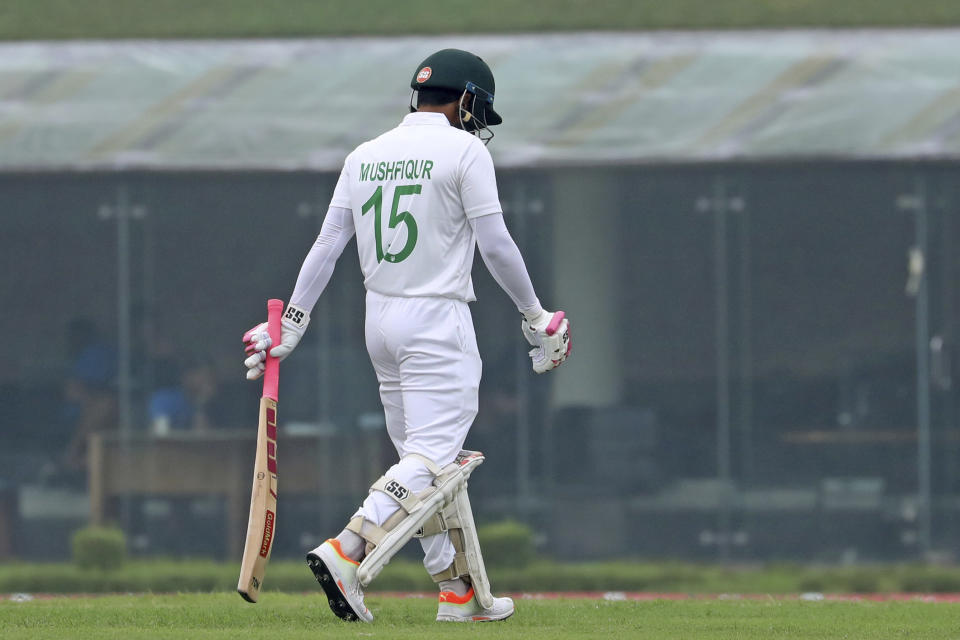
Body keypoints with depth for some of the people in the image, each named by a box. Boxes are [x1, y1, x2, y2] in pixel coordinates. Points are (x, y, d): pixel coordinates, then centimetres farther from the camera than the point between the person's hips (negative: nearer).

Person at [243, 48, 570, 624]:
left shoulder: (365, 156, 10)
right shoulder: (464, 150, -7)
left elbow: (328, 244, 8)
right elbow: (495, 244, -10)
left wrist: (292, 324, 9)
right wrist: (534, 314, 1)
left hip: (380, 320, 7)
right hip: (438, 321, -7)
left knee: (431, 463, 12)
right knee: (432, 459, -11)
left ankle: (460, 591, 13)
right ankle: (348, 551, -30)